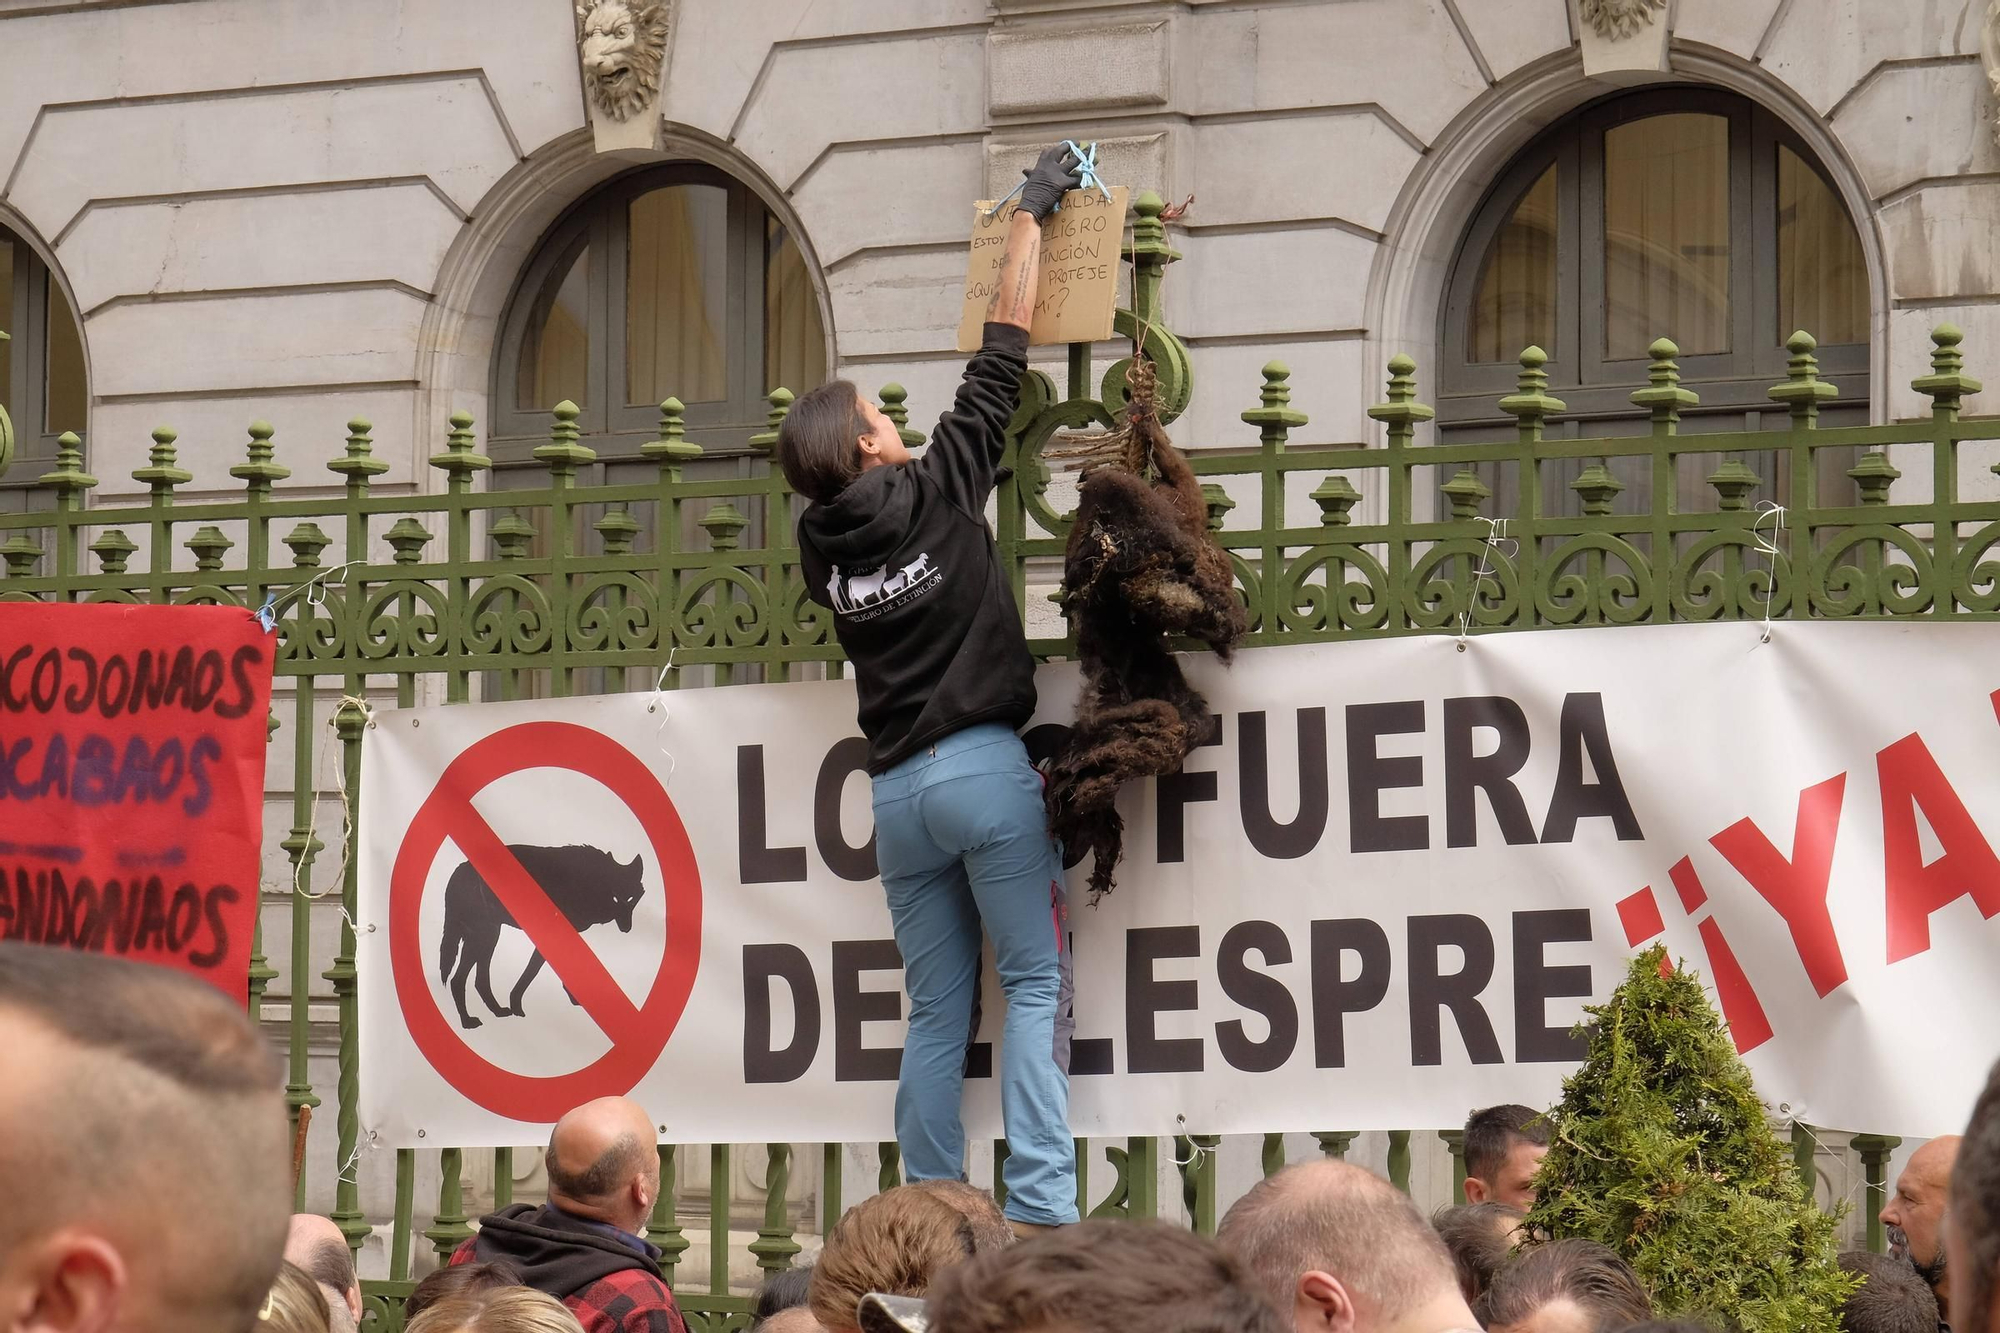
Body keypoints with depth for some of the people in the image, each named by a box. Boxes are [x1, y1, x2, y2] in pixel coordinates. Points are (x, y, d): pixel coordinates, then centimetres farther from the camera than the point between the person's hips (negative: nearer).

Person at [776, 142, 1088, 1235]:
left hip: (897, 786, 5)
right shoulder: (936, 490, -4)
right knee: (1036, 985, -3)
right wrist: (1031, 215, 12)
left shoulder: (819, 543, 7)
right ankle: (1039, 1208, -14)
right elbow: (1001, 353, 2)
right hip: (986, 767, -5)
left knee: (936, 1010, 9)